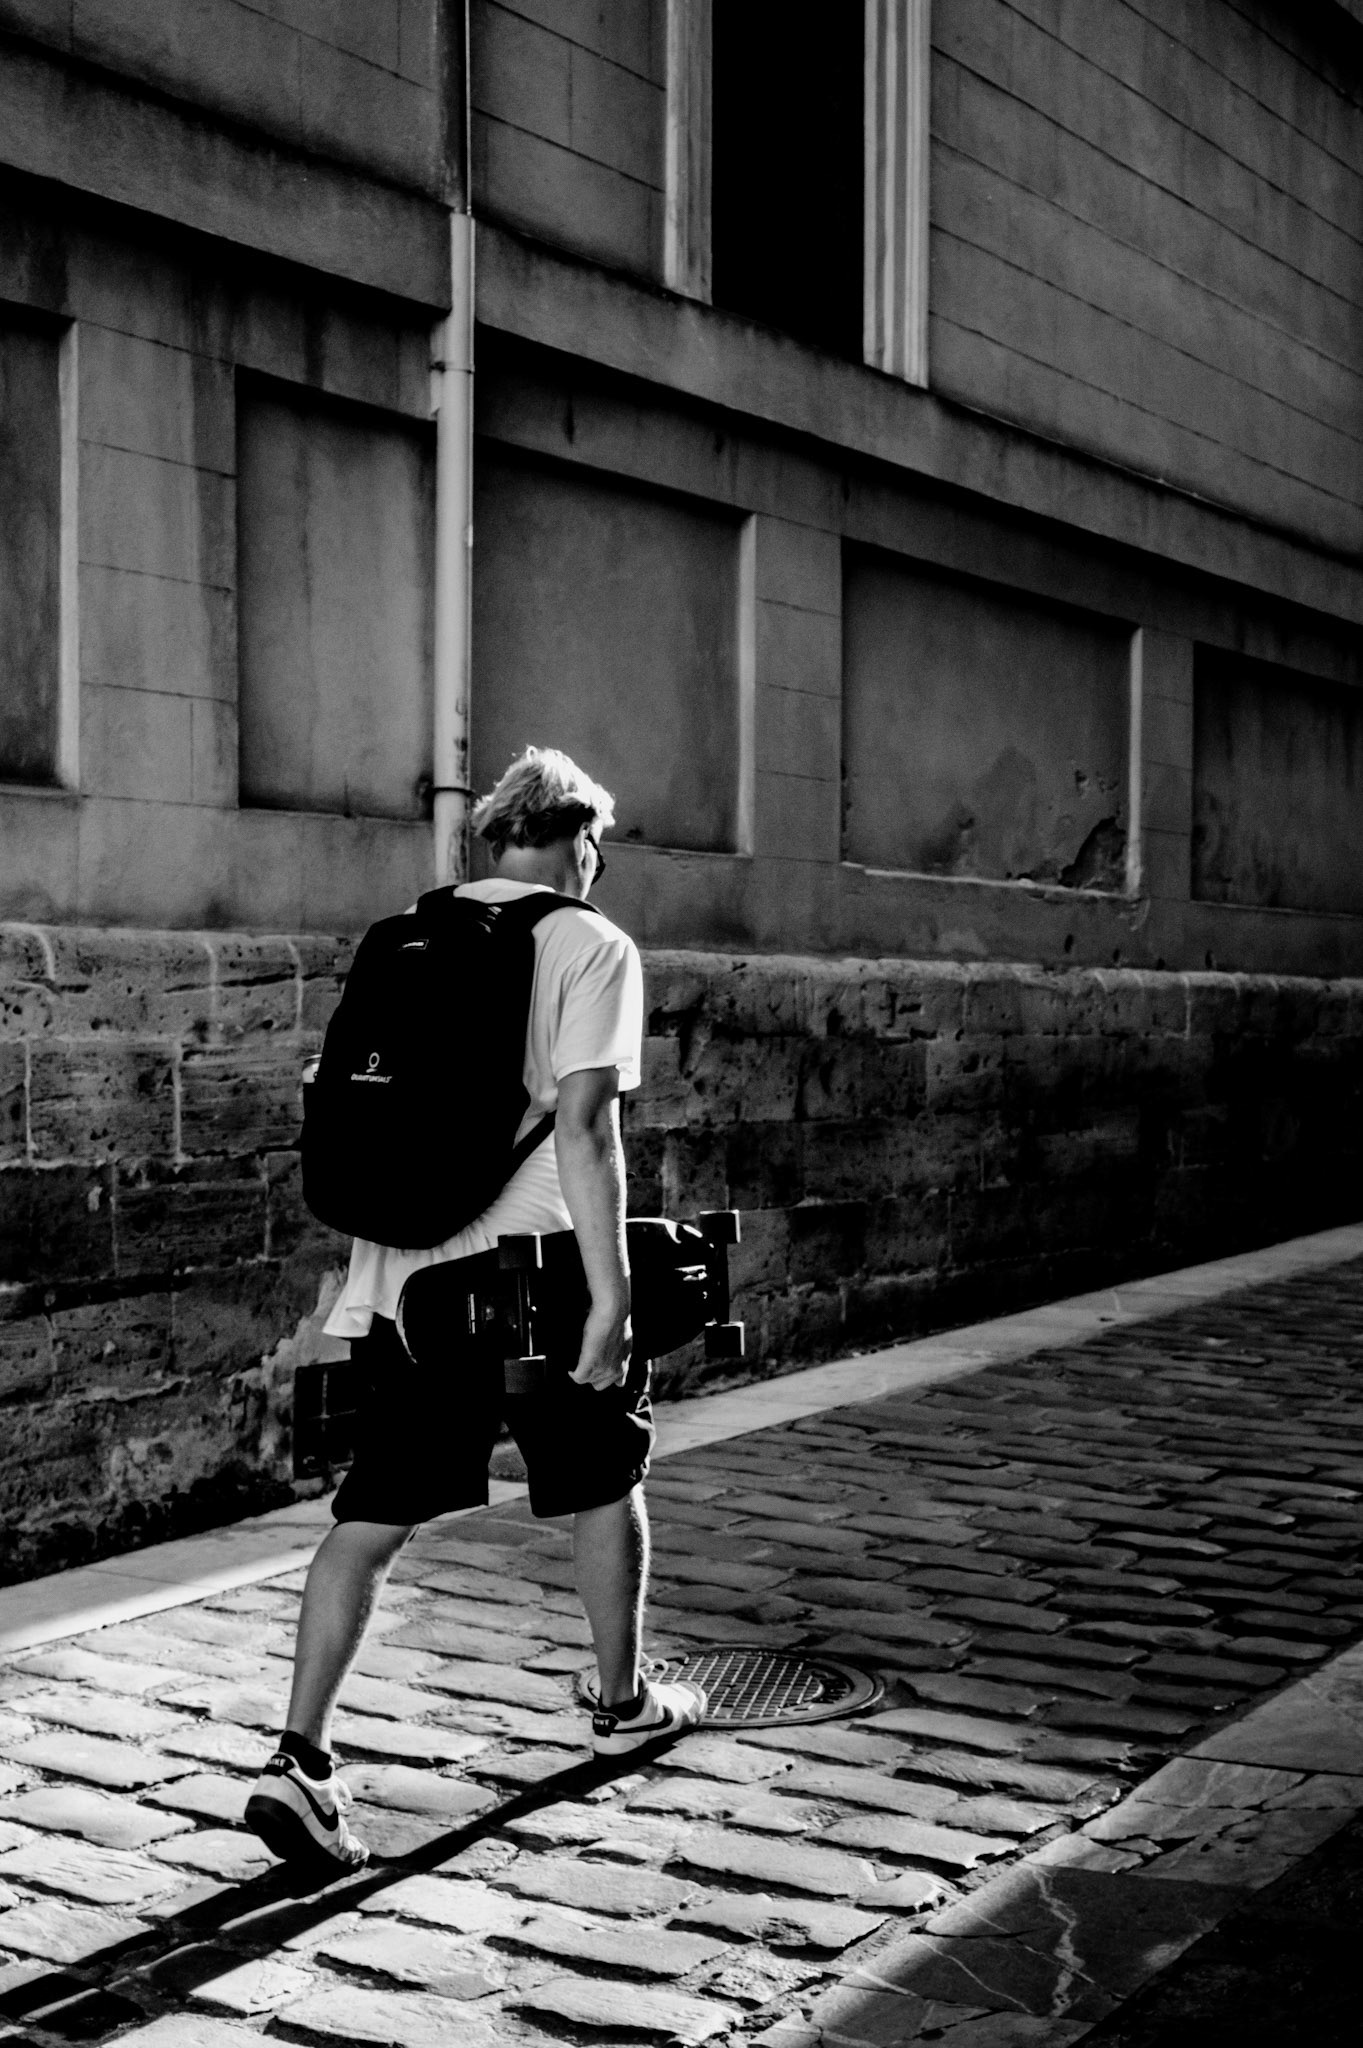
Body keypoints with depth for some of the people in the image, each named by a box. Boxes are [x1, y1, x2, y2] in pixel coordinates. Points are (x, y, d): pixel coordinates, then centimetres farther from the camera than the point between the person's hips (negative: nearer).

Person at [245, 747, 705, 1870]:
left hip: (406, 1279, 5)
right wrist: (612, 1294, -16)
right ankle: (625, 1702, 34)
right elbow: (584, 1123, -17)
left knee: (374, 1515, 5)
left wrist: (364, 1283, 21)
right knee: (606, 1485, 18)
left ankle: (300, 1758, -4)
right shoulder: (591, 945, -6)